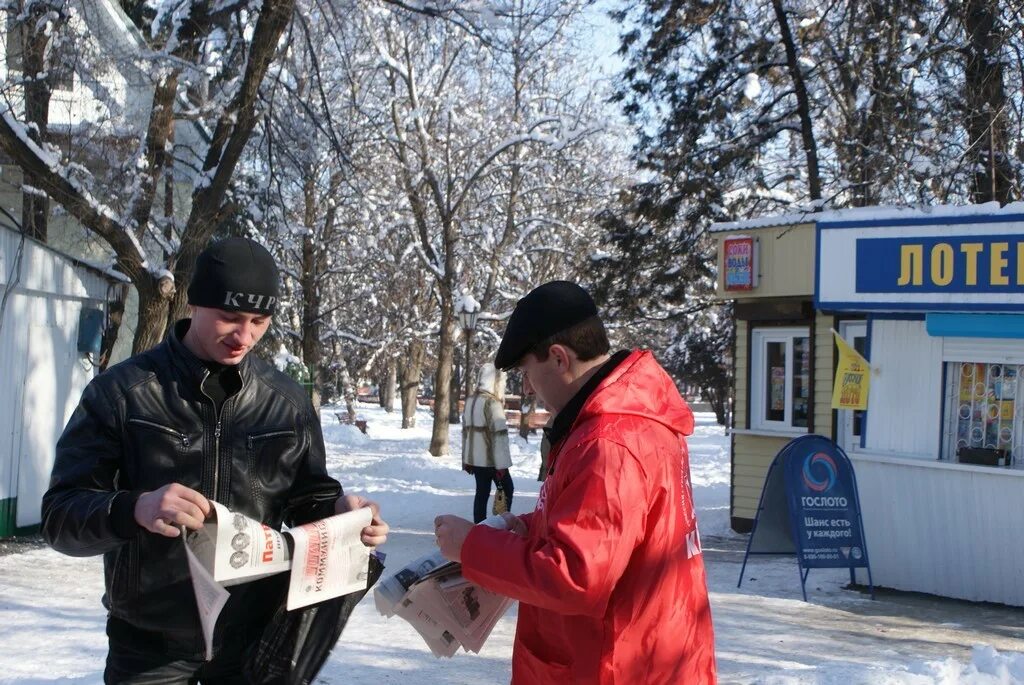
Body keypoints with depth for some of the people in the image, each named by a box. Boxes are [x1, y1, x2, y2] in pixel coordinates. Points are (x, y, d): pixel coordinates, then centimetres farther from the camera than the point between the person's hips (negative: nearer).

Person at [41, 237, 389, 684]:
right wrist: (134, 509, -31)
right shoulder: (121, 391, -7)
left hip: (254, 638, 3)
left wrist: (337, 510, -11)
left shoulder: (286, 401, 3)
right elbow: (60, 515, -10)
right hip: (150, 647, -2)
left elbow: (307, 499, 13)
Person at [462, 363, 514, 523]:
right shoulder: (492, 403, -16)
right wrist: (501, 464, -17)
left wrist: (466, 460, 20)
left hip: (474, 458, 7)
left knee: (482, 492, 11)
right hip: (491, 459, -7)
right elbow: (499, 435, -19)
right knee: (507, 488, 7)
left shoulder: (470, 402, 10)